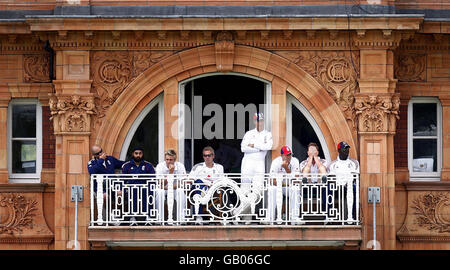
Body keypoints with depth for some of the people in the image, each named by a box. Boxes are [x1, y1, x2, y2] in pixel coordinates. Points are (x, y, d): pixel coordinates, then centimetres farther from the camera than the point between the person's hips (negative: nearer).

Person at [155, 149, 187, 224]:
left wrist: (168, 187, -20)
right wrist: (170, 173, -29)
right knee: (159, 191, -33)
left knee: (181, 191, -31)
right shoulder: (160, 166, -14)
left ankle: (180, 218, -28)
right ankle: (160, 218, -27)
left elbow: (182, 184, -13)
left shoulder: (180, 166, -11)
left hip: (176, 189, 1)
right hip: (164, 189, -1)